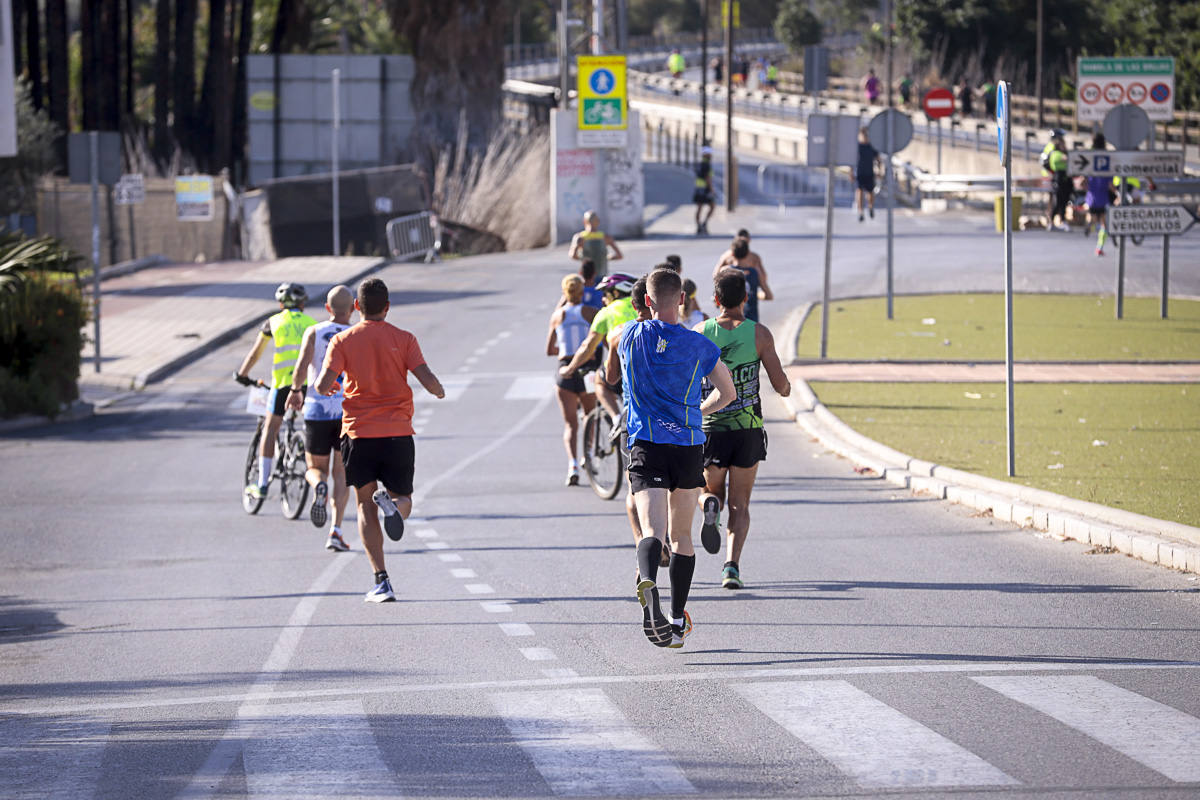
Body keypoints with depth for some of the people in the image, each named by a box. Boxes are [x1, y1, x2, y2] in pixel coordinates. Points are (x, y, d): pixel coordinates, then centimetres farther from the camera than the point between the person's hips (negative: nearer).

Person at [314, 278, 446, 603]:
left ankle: (381, 581, -5)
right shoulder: (403, 339, 1)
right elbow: (428, 381, -8)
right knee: (404, 500, 15)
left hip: (359, 433, 0)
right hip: (398, 431, 0)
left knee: (366, 507, 7)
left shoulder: (343, 341, 0)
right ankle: (391, 502, -25)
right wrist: (440, 391, 15)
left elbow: (323, 386, -10)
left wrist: (328, 388, 14)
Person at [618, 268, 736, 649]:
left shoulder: (631, 337, 5)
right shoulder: (698, 345, 1)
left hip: (646, 446, -1)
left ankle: (648, 585, -47)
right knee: (682, 536, 15)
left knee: (652, 531, -16)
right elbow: (727, 393, 14)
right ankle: (678, 622, 20)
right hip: (689, 446, 1)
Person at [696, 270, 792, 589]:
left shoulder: (701, 333, -3)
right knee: (739, 504, 8)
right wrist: (786, 386, 20)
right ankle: (732, 565, -10)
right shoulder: (759, 334, -4)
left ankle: (710, 506, -15)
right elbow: (781, 386, -3)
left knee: (712, 491, 21)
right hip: (748, 430, 0)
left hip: (710, 428, 0)